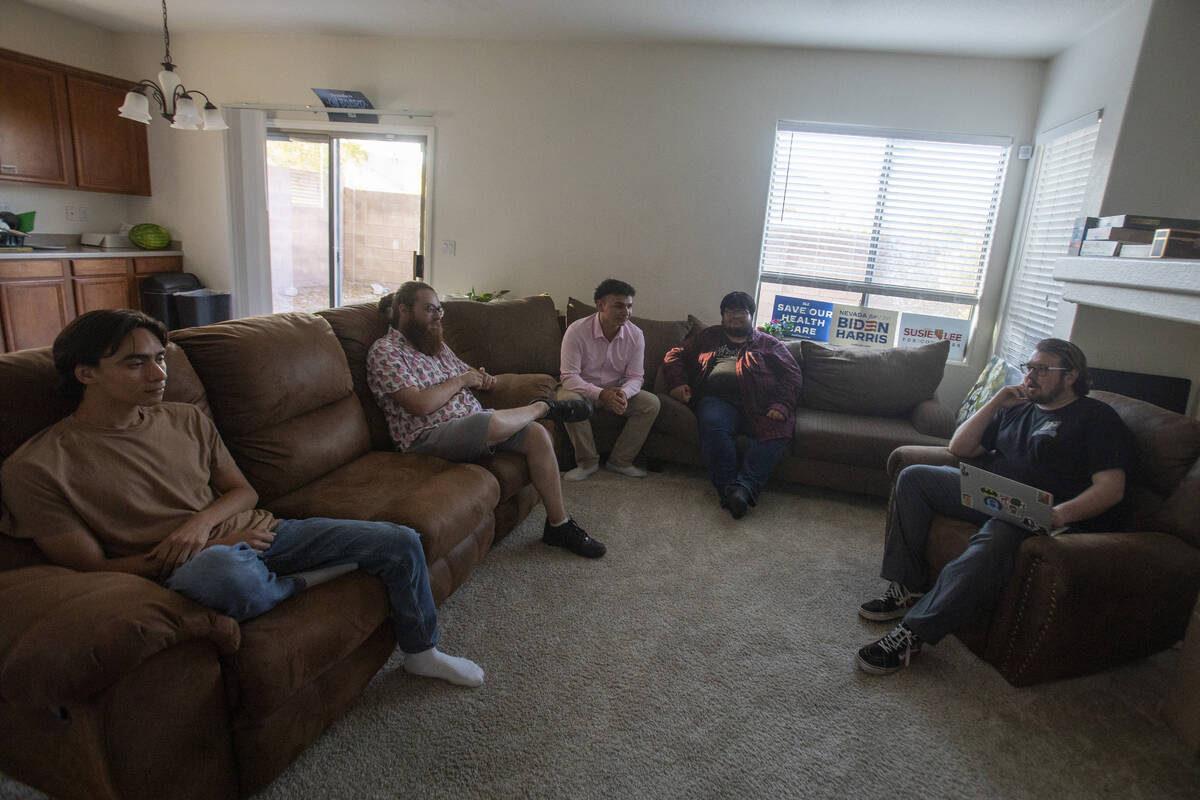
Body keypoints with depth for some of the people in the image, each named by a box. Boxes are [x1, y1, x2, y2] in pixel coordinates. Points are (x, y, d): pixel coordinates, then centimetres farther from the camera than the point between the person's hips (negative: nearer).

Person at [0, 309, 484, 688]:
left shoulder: (186, 419, 10)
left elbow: (243, 491, 13)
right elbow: (92, 567, -7)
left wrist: (201, 522, -10)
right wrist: (209, 549, -13)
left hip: (251, 533, 6)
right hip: (182, 569, -5)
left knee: (401, 543, -6)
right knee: (227, 571, -46)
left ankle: (421, 652, 17)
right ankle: (303, 581, -9)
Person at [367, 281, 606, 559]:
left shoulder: (436, 344, 20)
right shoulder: (385, 351, -7)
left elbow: (465, 374, 31)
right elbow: (420, 405, -19)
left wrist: (480, 378, 6)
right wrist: (460, 381, -8)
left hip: (473, 424, 9)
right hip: (428, 437, -8)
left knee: (537, 434, -13)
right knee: (491, 423, -39)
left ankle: (558, 525, -5)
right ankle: (544, 406, -5)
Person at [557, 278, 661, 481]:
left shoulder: (635, 335, -9)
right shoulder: (577, 331, -20)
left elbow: (635, 377, -6)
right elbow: (569, 376, -23)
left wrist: (623, 393, -31)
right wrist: (601, 394, -38)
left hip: (617, 390, 3)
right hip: (582, 389, -3)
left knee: (651, 403, -19)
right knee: (568, 401, -36)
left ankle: (620, 461, -7)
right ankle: (587, 462, -15)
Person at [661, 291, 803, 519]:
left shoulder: (769, 344, 24)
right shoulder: (708, 337, 29)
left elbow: (793, 376, 14)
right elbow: (675, 356, 25)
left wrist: (781, 404, -6)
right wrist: (677, 382, 4)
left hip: (760, 406, 0)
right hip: (718, 399, 0)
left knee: (778, 432, -33)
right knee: (713, 425, -36)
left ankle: (744, 487, -41)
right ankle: (728, 487, -34)